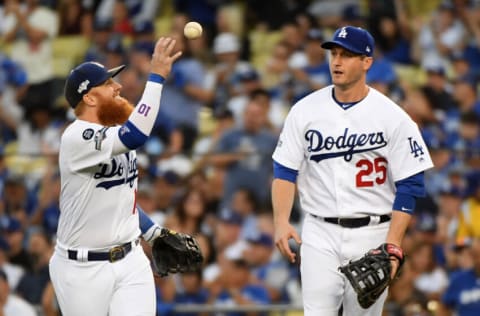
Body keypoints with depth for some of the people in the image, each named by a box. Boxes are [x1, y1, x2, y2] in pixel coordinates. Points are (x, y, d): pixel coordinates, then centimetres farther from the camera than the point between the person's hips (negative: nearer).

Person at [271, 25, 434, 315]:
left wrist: (393, 243, -14)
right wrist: (281, 222, -11)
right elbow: (284, 171, 5)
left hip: (371, 235, -1)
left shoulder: (393, 118, -5)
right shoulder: (305, 110, 3)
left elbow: (410, 186, -5)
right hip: (320, 233, 1)